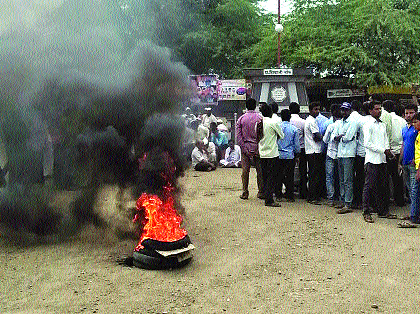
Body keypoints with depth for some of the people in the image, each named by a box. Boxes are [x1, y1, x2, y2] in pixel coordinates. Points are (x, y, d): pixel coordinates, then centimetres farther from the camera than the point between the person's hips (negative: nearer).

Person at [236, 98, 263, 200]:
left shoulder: (241, 119, 0)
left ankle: (245, 193, 7)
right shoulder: (260, 118, -4)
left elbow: (238, 136, -4)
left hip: (245, 148, 1)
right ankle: (261, 192, 11)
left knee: (245, 171, 5)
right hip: (258, 148, -1)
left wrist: (244, 149, -4)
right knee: (260, 170, 6)